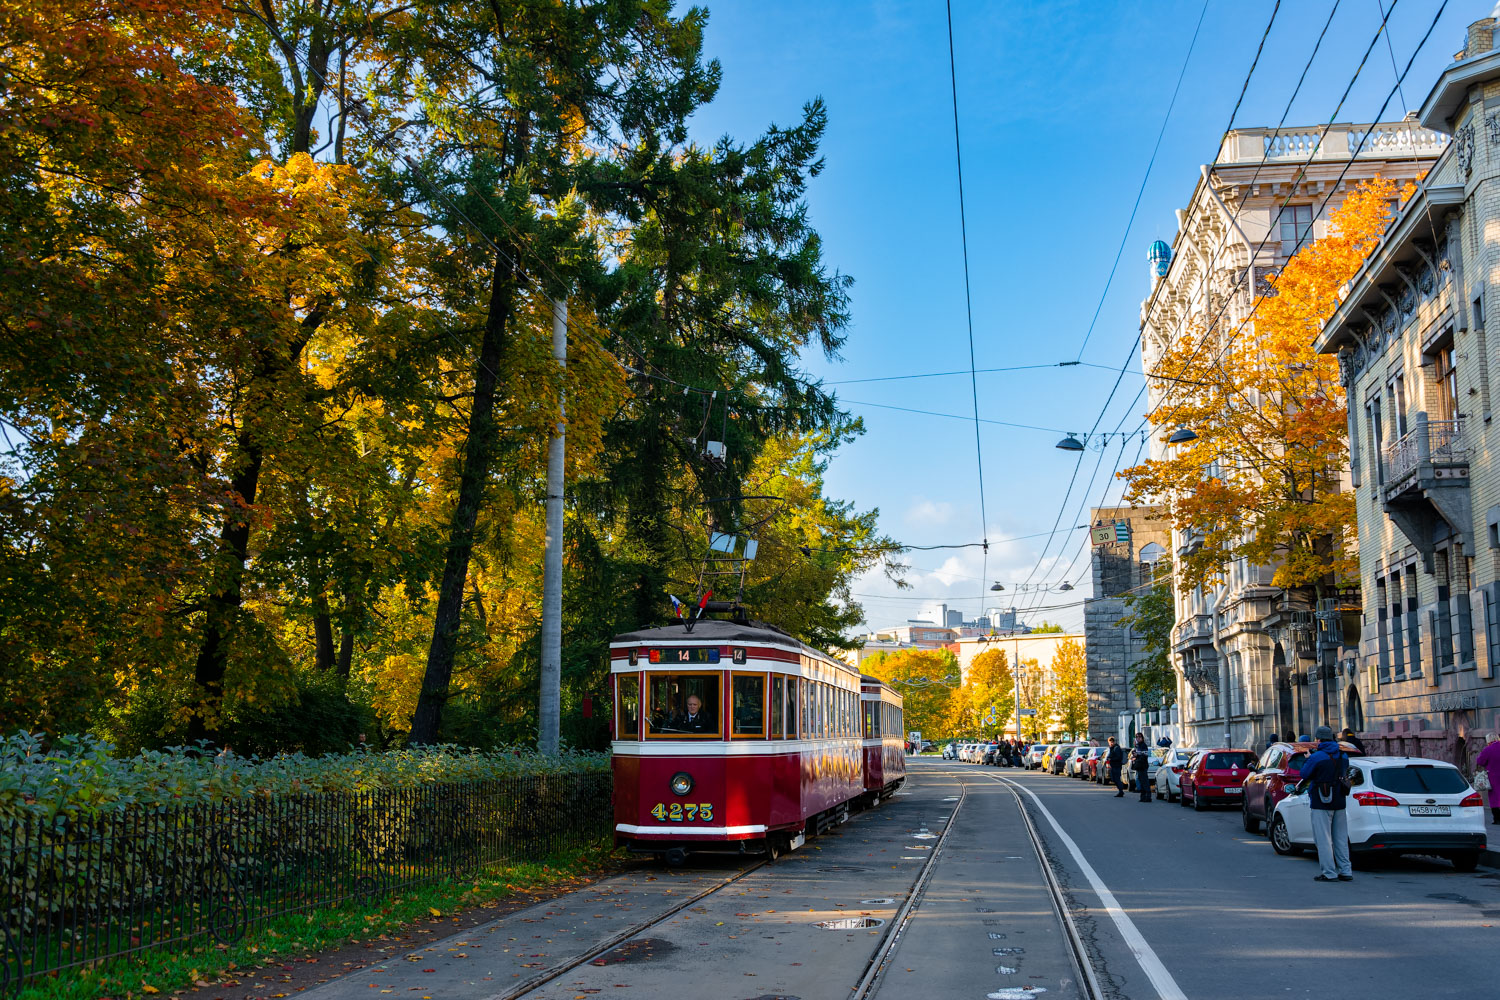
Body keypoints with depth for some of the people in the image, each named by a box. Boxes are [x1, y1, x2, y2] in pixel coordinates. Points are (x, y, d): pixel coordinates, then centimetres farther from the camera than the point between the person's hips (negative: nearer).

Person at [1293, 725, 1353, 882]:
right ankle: (1345, 871, 16)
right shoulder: (1343, 756, 6)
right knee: (1340, 839, 14)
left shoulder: (1317, 757, -16)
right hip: (1339, 803, 7)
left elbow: (1304, 774, -6)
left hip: (1321, 804, -7)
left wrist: (1308, 759, 10)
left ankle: (1329, 873, -2)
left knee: (1323, 839, -1)